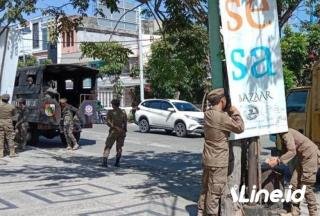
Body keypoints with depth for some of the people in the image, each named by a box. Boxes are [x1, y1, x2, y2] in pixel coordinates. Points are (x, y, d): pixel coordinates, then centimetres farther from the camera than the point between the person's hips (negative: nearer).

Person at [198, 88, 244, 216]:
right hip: (218, 161, -8)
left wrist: (230, 113, 0)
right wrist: (236, 112, -5)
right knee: (215, 191, 2)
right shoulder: (222, 117, -23)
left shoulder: (208, 113, 3)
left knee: (206, 188, 19)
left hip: (208, 158, 9)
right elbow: (240, 128, -16)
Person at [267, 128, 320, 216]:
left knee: (307, 188, -6)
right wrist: (276, 158, -4)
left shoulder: (286, 133, -20)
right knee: (294, 185, 6)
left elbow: (292, 152, -27)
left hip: (311, 156, -10)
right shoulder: (282, 134, 9)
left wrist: (277, 161, -26)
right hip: (303, 158, 10)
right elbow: (287, 151, 11)